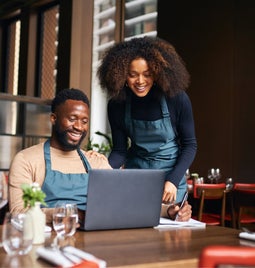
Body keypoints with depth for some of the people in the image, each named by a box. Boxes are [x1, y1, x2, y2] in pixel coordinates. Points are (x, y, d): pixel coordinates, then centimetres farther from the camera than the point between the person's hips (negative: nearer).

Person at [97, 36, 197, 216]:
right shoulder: (117, 105, -11)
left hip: (171, 175, -2)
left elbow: (190, 145, -8)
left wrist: (173, 180, -18)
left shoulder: (177, 98, -17)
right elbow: (120, 151, -4)